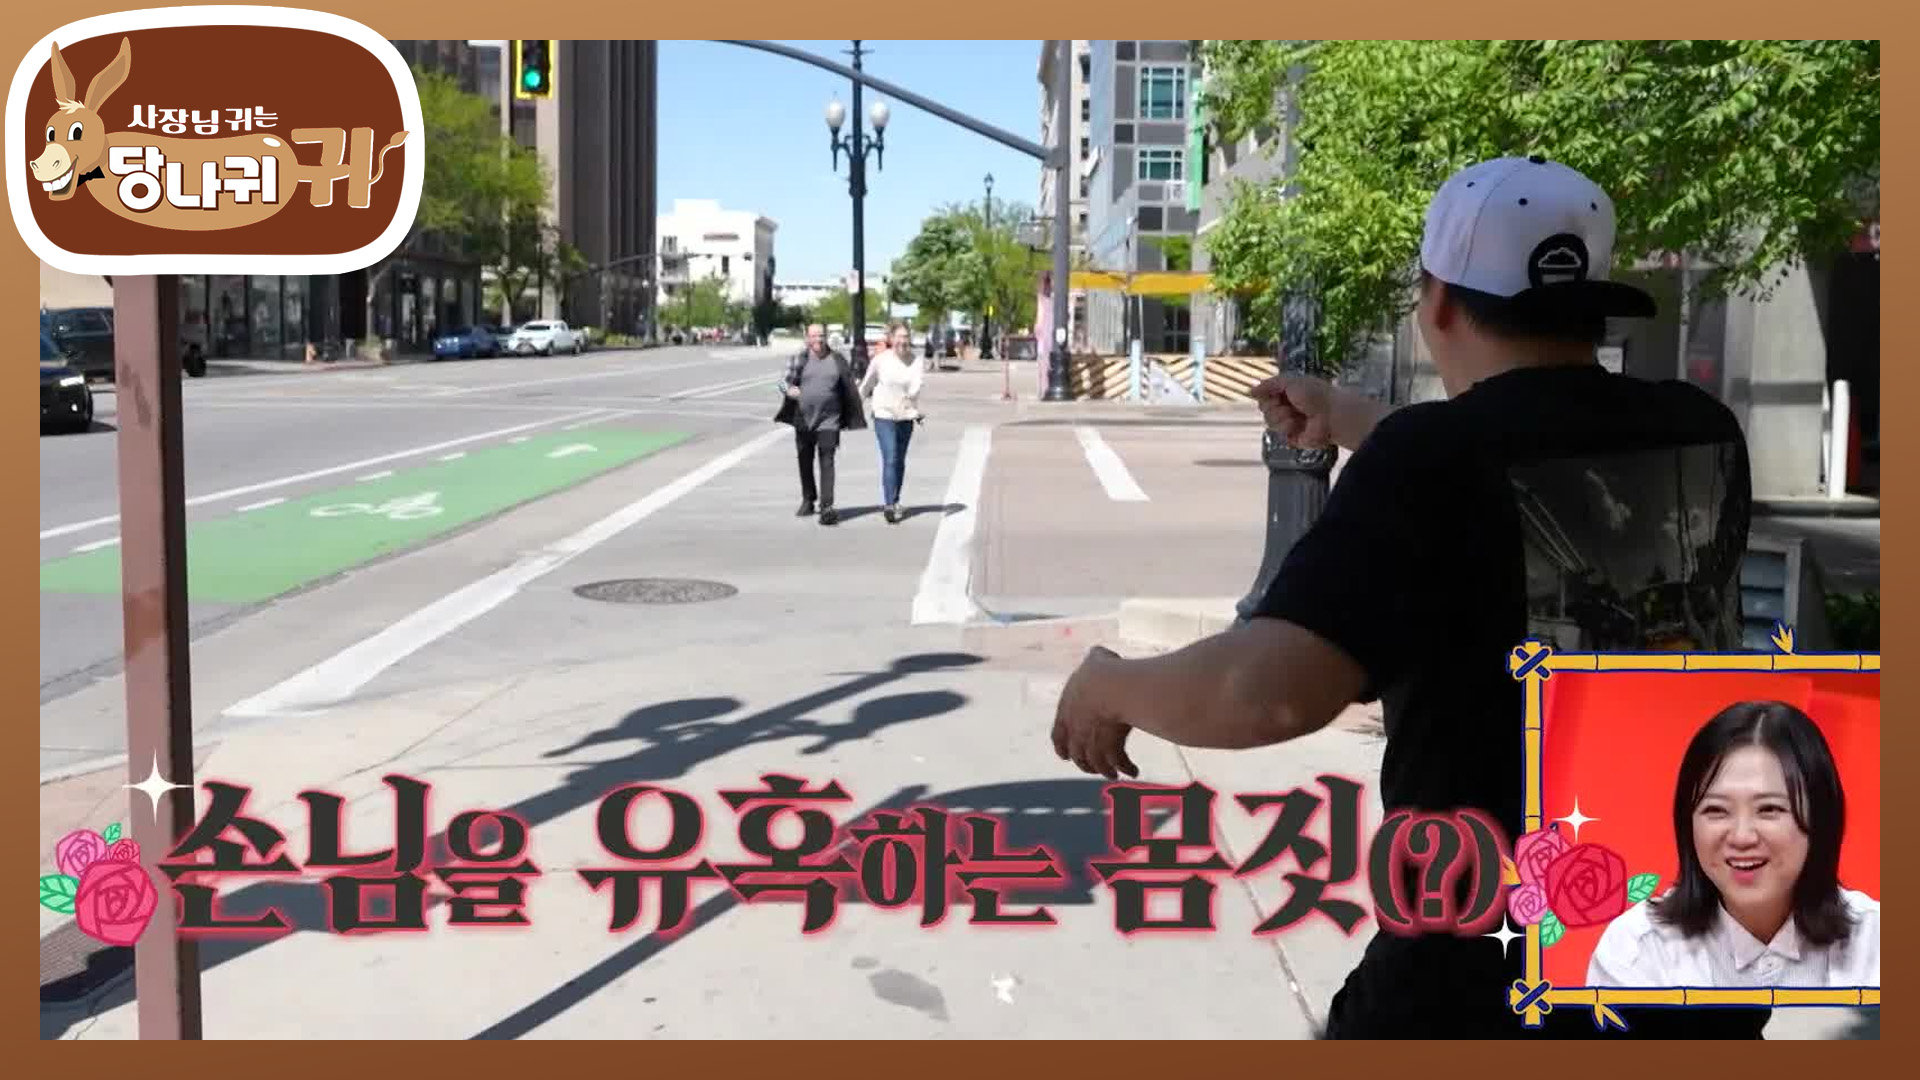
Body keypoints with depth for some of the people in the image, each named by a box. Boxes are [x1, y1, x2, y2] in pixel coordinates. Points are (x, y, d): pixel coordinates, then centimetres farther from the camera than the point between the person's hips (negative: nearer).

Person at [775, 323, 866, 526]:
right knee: (805, 462, 14)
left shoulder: (837, 361, 6)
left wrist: (852, 419, 5)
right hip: (803, 420, 2)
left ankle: (827, 506, -16)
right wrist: (790, 389, -22)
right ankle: (808, 499, 33)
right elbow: (784, 381, 2)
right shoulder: (798, 360, 5)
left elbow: (850, 390, 9)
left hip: (829, 421, -2)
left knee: (827, 462, -12)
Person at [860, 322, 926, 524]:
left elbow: (916, 388, -13)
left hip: (906, 416, 3)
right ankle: (889, 505, -15)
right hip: (884, 415, -3)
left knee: (900, 461, 13)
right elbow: (867, 384, 8)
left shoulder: (917, 361, -3)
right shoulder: (880, 360, -6)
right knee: (890, 460, -12)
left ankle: (893, 501, 28)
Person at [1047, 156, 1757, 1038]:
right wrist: (1353, 422, 27)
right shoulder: (1703, 437, -2)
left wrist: (1108, 684, -12)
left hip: (1492, 989, -5)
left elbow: (1273, 691, -31)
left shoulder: (1437, 456, -20)